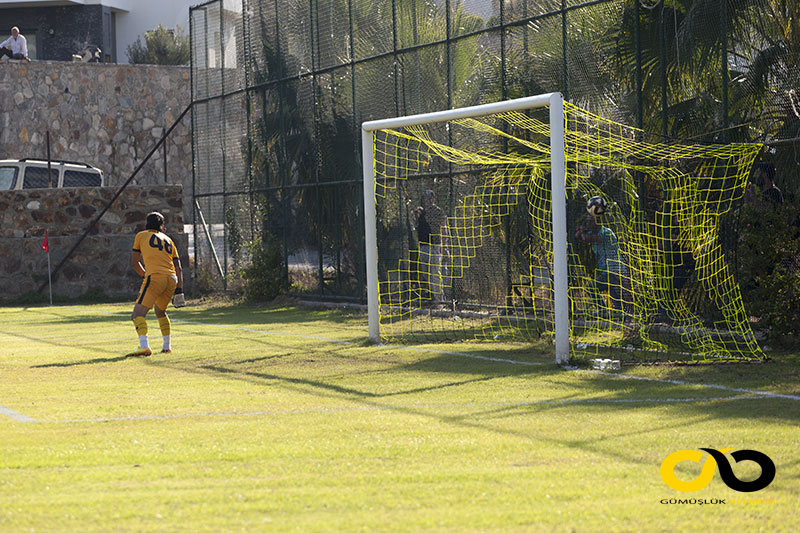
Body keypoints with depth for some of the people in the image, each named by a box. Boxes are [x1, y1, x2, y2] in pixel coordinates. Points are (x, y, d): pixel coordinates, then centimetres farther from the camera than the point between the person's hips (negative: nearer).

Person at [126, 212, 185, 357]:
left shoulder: (141, 236, 16)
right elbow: (178, 268, 17)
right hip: (172, 280, 5)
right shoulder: (168, 240, 24)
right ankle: (167, 346, 30)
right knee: (160, 312, 29)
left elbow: (134, 263, 23)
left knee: (138, 315, -12)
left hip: (154, 277, -5)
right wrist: (179, 292, 14)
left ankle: (144, 347, -31)